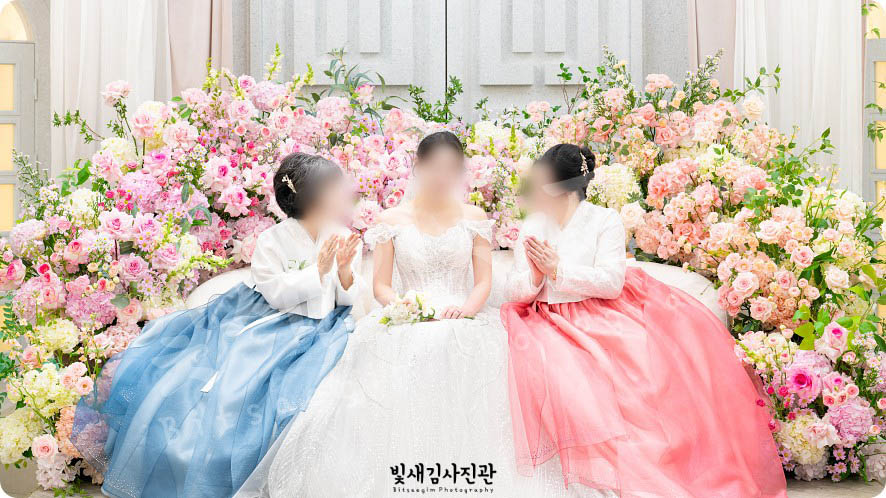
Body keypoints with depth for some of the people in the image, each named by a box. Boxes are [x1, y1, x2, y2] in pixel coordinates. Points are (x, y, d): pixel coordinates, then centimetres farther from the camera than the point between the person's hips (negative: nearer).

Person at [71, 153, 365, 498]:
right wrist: (318, 270, -21)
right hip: (259, 325, -2)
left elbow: (349, 300, 2)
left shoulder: (343, 241, 3)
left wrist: (345, 270, -17)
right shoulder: (272, 240, -8)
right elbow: (276, 295, -16)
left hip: (316, 333, 2)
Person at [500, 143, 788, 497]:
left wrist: (559, 269, -12)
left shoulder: (604, 221, 2)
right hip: (552, 324, 1)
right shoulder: (532, 228, 13)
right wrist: (535, 276, -14)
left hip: (601, 319, -1)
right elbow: (515, 292, 8)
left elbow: (611, 282, -9)